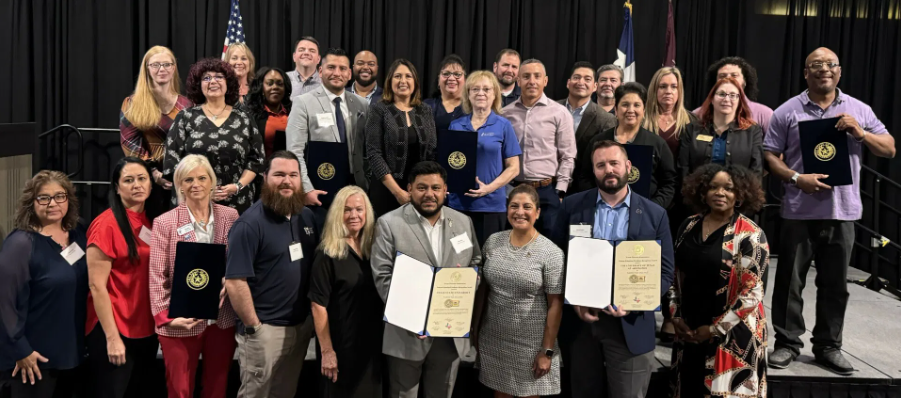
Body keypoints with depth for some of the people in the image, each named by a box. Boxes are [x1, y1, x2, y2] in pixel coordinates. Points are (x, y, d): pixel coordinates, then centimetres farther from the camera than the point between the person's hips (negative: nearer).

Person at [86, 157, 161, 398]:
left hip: (147, 328, 7)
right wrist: (112, 338, -17)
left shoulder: (154, 221, 5)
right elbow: (97, 286, -15)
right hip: (113, 330, -7)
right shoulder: (106, 225, -14)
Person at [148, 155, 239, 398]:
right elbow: (157, 277, -7)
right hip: (182, 322, -2)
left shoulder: (230, 216, 2)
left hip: (223, 319, 3)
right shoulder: (165, 223, -6)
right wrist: (166, 317, -14)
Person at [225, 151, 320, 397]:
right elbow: (235, 282, -20)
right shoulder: (250, 224, -17)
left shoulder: (307, 216, 5)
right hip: (266, 328, -6)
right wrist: (253, 326, -16)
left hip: (302, 324, 7)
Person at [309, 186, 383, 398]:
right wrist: (327, 350, -17)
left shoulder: (372, 250, 4)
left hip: (373, 343, 5)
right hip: (342, 346, -5)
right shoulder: (327, 254, -12)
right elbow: (318, 305, -15)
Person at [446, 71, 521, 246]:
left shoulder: (503, 125, 0)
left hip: (491, 204, -2)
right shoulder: (456, 126, 8)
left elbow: (513, 168, -1)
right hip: (458, 203, 2)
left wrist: (489, 188, -15)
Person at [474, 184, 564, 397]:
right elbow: (482, 287, 9)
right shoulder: (492, 242, -1)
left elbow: (555, 305, -10)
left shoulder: (551, 252, -12)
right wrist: (475, 327, 10)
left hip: (531, 343, -3)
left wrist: (547, 351, -10)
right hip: (493, 339, 3)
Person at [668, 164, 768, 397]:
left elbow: (751, 293, -15)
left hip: (732, 336, -5)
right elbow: (675, 275, 11)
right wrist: (675, 316, 2)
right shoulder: (689, 227, 4)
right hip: (688, 331, 5)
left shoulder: (750, 235, -12)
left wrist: (715, 329, -13)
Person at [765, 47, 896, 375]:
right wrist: (796, 179, -15)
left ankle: (828, 346, 22)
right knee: (790, 280, 4)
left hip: (842, 211, 2)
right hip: (799, 211, -2)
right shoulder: (788, 111, 2)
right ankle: (787, 343, 16)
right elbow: (770, 155, 0)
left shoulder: (859, 110, 9)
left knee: (835, 284, 10)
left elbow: (890, 149, 10)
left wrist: (861, 133, -8)